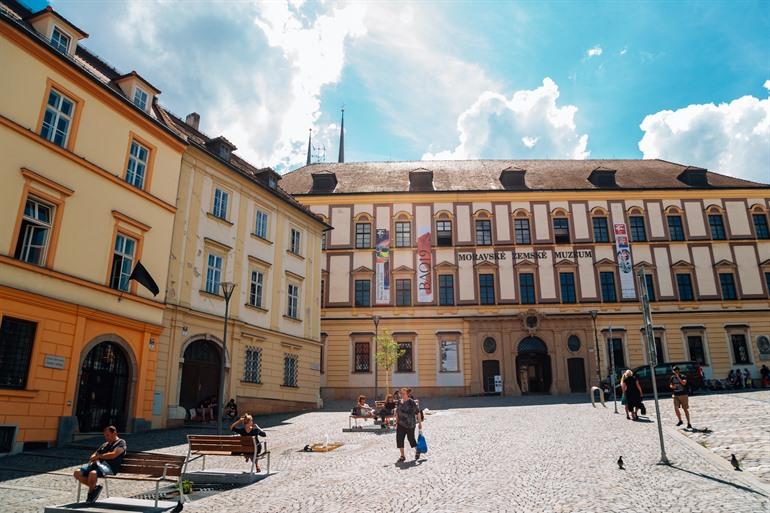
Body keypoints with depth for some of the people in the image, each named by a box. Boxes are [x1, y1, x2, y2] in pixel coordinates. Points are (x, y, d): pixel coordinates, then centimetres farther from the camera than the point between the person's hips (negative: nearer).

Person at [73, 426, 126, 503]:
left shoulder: (121, 442, 5)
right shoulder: (105, 444, 31)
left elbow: (113, 455, -11)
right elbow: (95, 454, 29)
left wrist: (99, 456, -3)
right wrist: (93, 458, 4)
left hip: (110, 467, -8)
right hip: (97, 464, 8)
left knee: (93, 473, -37)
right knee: (77, 473, -12)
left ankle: (91, 492, -9)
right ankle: (95, 487, 1)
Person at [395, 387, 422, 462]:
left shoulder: (411, 402, -13)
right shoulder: (399, 402, 5)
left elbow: (417, 412, -9)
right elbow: (397, 412, 17)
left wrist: (419, 423, -7)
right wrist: (396, 423, 17)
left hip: (410, 424, -5)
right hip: (401, 424, 5)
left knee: (411, 438, 7)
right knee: (399, 438, -5)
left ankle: (417, 451, 37)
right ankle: (402, 456, 7)